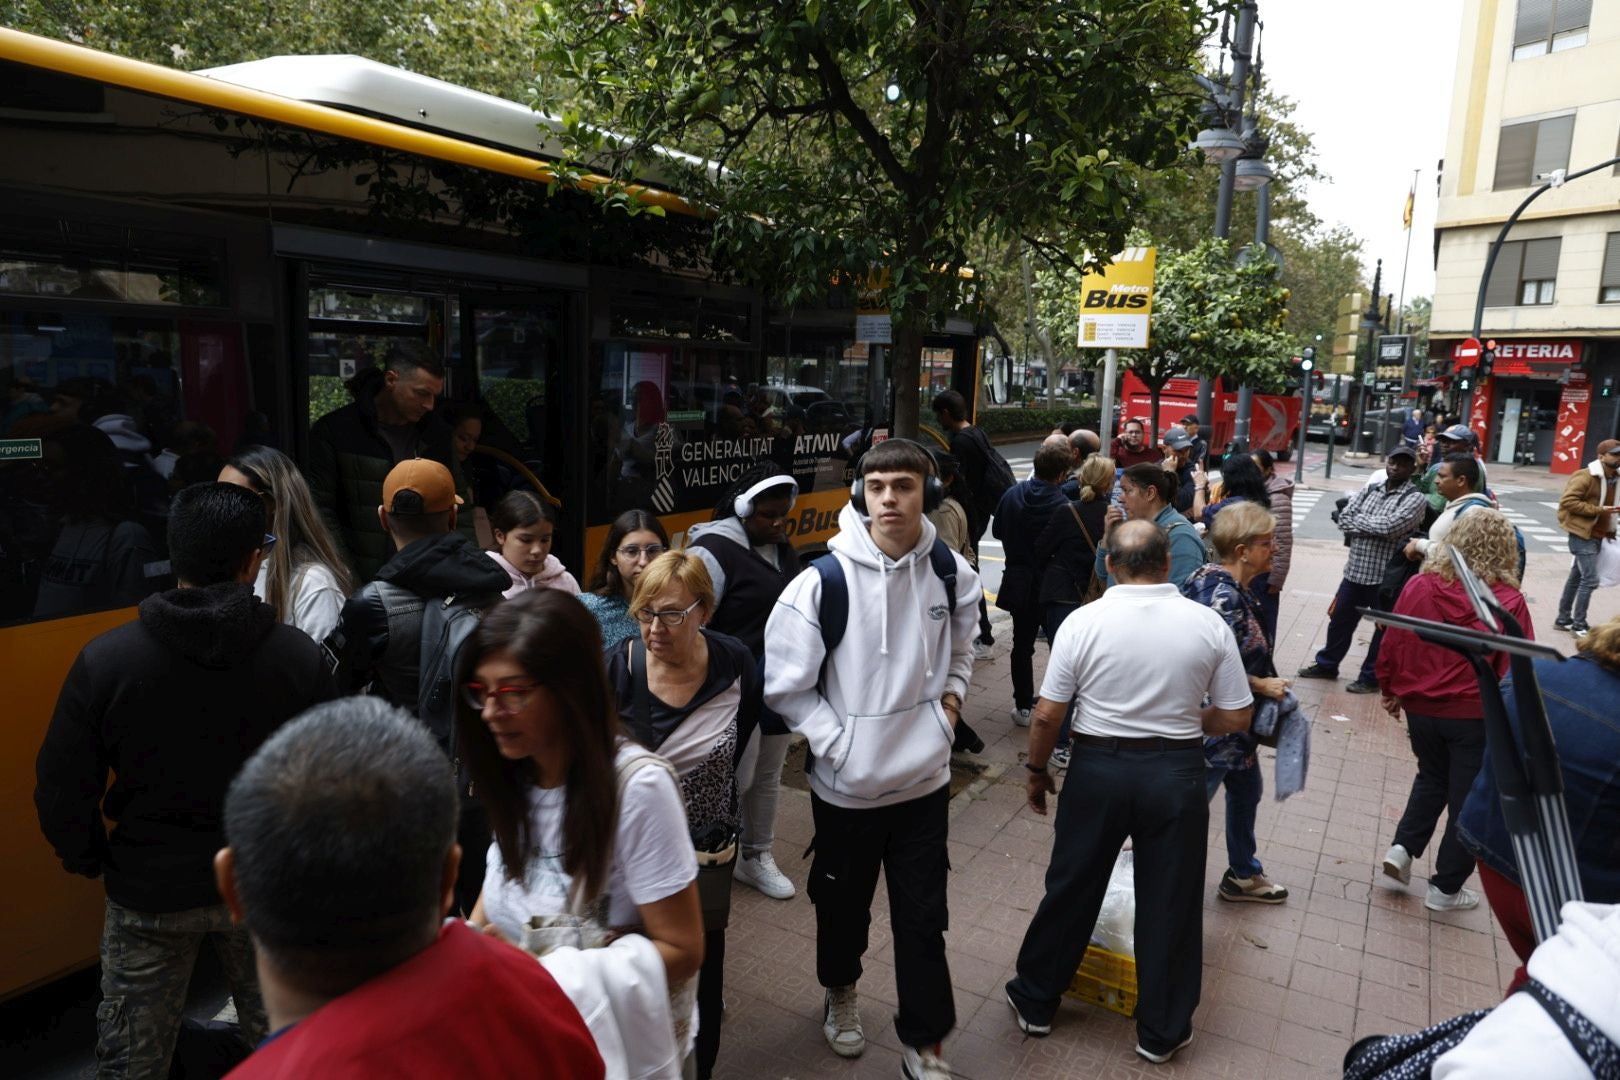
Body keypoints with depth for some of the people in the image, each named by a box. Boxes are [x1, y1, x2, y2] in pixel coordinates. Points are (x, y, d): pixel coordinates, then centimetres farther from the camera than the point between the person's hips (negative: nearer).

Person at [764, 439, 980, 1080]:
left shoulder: (952, 573, -7)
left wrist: (949, 703, -1)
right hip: (845, 782, -2)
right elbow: (785, 686, -12)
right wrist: (838, 744, -16)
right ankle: (840, 993, 51)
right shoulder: (823, 581, -19)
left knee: (923, 915, 12)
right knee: (843, 902, 21)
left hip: (925, 776, 2)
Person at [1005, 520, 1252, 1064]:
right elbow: (1235, 717, -1)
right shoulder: (1209, 624, -7)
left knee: (1071, 891, 15)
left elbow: (1047, 715, -9)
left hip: (1098, 768, 0)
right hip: (1176, 774, 1)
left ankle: (1035, 1002, 31)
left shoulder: (1083, 621, -11)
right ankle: (1162, 1031, 29)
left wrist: (1037, 770, 6)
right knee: (1169, 903, 14)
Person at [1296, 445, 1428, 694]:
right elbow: (1344, 519, 0)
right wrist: (1375, 527, -13)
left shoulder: (1415, 498, -8)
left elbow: (1390, 526, -23)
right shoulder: (1369, 491, 10)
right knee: (1340, 620, 17)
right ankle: (1326, 665, 34)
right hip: (1355, 570, 6)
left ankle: (1371, 677, 23)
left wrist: (1359, 520, -8)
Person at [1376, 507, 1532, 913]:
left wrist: (1392, 691, 14)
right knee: (1468, 798, 14)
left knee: (1431, 778, 28)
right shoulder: (1509, 601, -16)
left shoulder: (1418, 587, -8)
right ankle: (1446, 888, 23)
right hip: (1477, 716, -3)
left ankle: (1402, 848, 15)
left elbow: (1390, 647, -2)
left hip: (1420, 708, 3)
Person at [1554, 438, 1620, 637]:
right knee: (1590, 579, -10)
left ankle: (1563, 619, 23)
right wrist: (1599, 510, -23)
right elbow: (1567, 501, -22)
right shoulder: (1586, 477, -16)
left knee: (1576, 577, 14)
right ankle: (1579, 625, -1)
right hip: (1583, 534, -9)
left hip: (1598, 535, 9)